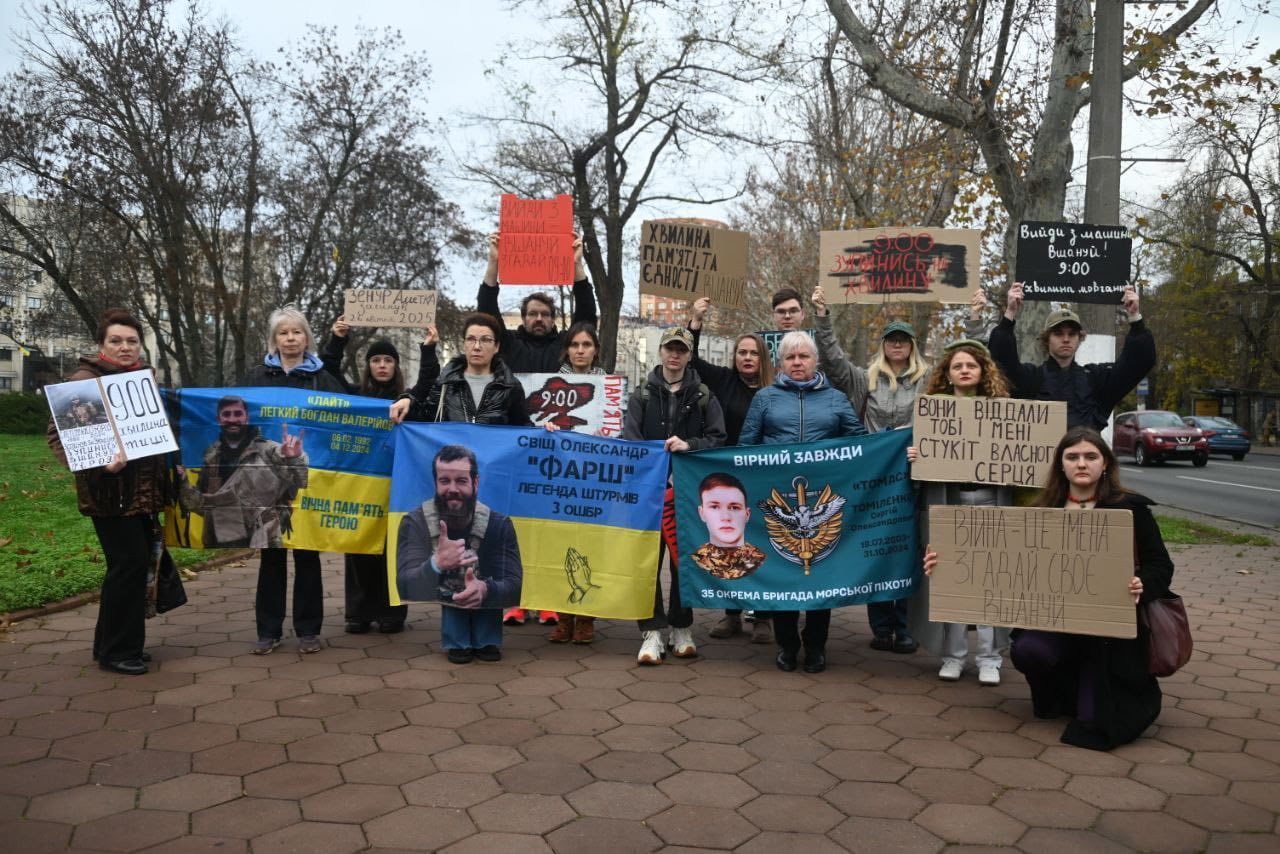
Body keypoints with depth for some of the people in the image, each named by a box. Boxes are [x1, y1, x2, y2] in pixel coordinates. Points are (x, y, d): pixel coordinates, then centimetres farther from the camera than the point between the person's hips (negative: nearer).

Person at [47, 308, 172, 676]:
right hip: (110, 492, -7)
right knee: (129, 563, -7)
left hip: (143, 490, 7)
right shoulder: (84, 380, -8)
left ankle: (112, 642, 24)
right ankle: (116, 650, 6)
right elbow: (57, 434, -13)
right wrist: (96, 463, -27)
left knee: (138, 563, 10)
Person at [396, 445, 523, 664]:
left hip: (482, 608, 1)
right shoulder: (414, 523, -16)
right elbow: (405, 587, -27)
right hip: (434, 608, -1)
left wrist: (485, 590, -45)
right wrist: (436, 564, -49)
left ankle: (485, 641, -4)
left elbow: (515, 585, -22)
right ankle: (456, 642, -6)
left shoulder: (499, 524, -13)